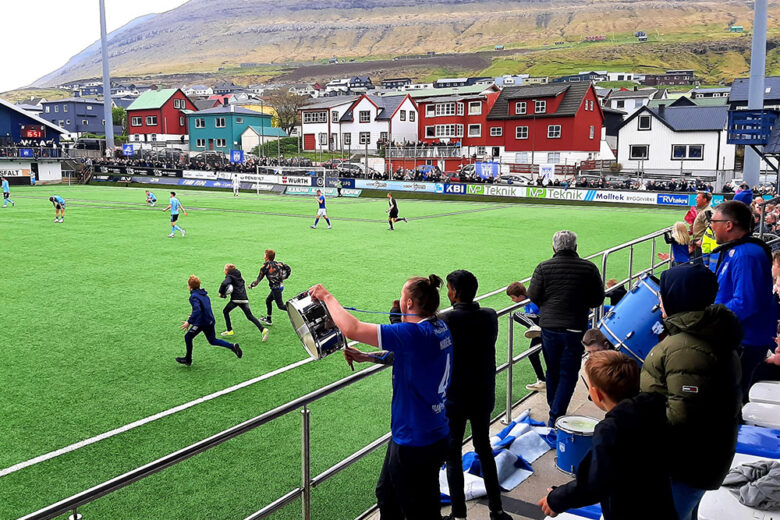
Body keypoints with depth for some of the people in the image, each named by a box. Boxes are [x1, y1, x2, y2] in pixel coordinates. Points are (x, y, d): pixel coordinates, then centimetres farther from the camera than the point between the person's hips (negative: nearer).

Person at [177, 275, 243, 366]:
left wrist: (189, 322, -29)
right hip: (210, 321, 8)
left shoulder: (194, 296, -15)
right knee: (213, 340, 18)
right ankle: (232, 346, 1)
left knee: (188, 337, 11)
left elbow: (197, 310, -29)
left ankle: (188, 359, 20)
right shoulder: (204, 294, 11)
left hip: (201, 322, -8)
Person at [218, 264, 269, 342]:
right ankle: (263, 330, -11)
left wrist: (221, 293, -7)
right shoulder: (239, 277, 23)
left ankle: (229, 330, 13)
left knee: (225, 311, 16)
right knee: (250, 316, 5)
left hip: (236, 299, -6)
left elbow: (224, 284, -21)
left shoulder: (229, 277, -1)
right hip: (245, 299, 6)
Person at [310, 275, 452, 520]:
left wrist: (327, 297, -14)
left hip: (416, 442, -9)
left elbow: (352, 329, -30)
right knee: (387, 496, 27)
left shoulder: (415, 334, -29)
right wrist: (366, 357, 11)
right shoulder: (441, 328, 0)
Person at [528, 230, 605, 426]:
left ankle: (554, 409, 33)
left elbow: (533, 296, -4)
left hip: (549, 327, 1)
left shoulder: (543, 268, -6)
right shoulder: (589, 268, -5)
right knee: (568, 374, 6)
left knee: (553, 371, 18)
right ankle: (555, 417, 2)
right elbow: (598, 300, 1)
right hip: (576, 329, -1)